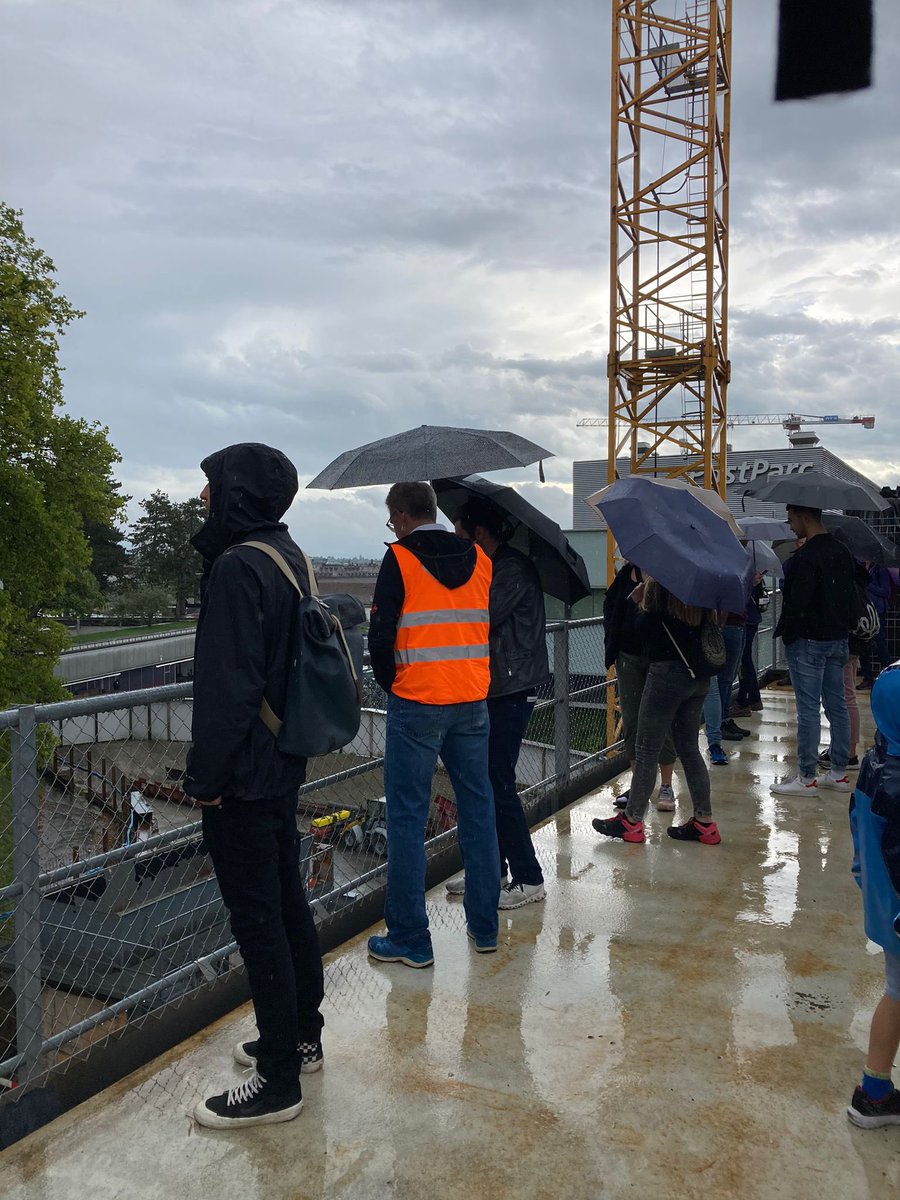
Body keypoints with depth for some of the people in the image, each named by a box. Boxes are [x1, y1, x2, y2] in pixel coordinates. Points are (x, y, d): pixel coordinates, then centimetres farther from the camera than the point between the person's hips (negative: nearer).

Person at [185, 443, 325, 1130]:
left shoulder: (238, 568, -20)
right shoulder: (288, 557, 10)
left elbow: (228, 686, -23)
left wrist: (205, 776, -14)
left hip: (244, 779, -10)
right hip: (284, 766, 10)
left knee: (258, 921, 1)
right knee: (288, 904, 19)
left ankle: (278, 1081, 14)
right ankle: (302, 1039, 35)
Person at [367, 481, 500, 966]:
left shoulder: (399, 558, -7)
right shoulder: (479, 558, 9)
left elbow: (381, 633, -8)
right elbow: (491, 626, 12)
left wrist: (390, 684, 7)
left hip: (416, 706, -5)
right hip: (473, 702, 5)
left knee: (407, 818, 2)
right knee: (477, 810, 12)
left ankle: (409, 939, 8)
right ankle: (484, 926, 22)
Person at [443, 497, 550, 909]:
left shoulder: (514, 570, -14)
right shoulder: (495, 567, 17)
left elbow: (483, 617, -23)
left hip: (511, 691, -10)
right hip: (494, 689, 10)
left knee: (498, 783, -7)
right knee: (484, 780, 13)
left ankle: (528, 879, 3)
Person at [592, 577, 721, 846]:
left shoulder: (658, 584, -14)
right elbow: (712, 622, 13)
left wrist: (643, 585, 3)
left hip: (667, 671, -7)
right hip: (698, 676, 7)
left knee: (647, 749, 2)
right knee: (689, 748, 14)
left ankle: (632, 821, 10)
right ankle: (704, 822, 16)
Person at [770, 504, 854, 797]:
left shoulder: (805, 556, -17)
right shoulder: (842, 552, 10)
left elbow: (796, 602, -20)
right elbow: (849, 595, 15)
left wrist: (786, 634, -6)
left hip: (809, 641, -9)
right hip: (838, 640, 9)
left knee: (808, 709, -4)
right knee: (837, 706, 12)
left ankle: (806, 778, 1)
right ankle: (839, 774, 20)